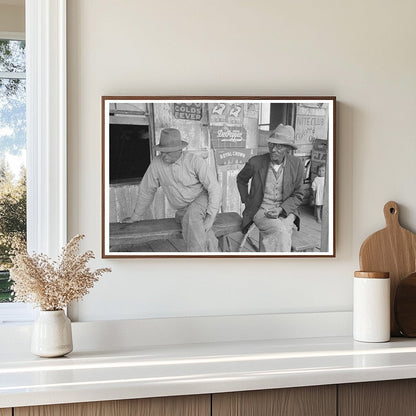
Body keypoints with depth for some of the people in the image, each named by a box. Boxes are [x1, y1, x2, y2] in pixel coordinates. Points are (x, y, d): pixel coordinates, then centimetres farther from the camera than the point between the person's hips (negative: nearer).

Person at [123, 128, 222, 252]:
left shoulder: (195, 161, -19)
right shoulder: (157, 163, -11)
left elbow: (214, 188, -18)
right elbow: (146, 191, 3)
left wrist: (211, 216, -28)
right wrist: (136, 216, 14)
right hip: (182, 210, 3)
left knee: (191, 217, -36)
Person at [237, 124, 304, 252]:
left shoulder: (296, 164, -4)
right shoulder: (256, 162, -9)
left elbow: (298, 196, 3)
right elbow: (241, 179, 15)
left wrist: (281, 209, -12)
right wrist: (246, 201, 7)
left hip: (285, 211, 2)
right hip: (260, 211, -1)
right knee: (280, 232, -32)